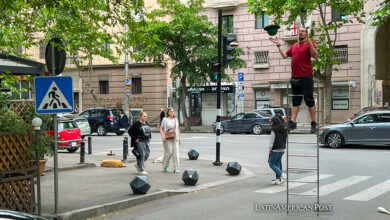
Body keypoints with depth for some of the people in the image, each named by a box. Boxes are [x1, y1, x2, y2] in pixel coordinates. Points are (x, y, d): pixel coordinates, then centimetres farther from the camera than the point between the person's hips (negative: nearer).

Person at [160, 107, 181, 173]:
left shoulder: (176, 120, 14)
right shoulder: (165, 119, 1)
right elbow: (161, 129, -2)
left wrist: (179, 138, 13)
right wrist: (163, 136, -15)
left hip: (175, 138, 4)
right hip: (167, 139, -4)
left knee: (176, 152, -5)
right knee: (169, 152, -4)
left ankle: (176, 168, -3)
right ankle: (166, 166, 19)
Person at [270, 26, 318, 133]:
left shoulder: (310, 44, -2)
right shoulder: (294, 46, 18)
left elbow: (315, 56, -17)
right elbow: (284, 55, 26)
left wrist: (309, 42, -25)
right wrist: (278, 45, 25)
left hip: (306, 77, -6)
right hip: (295, 77, 6)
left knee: (309, 100, -3)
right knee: (296, 101, 8)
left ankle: (313, 123, 3)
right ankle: (293, 122, 9)